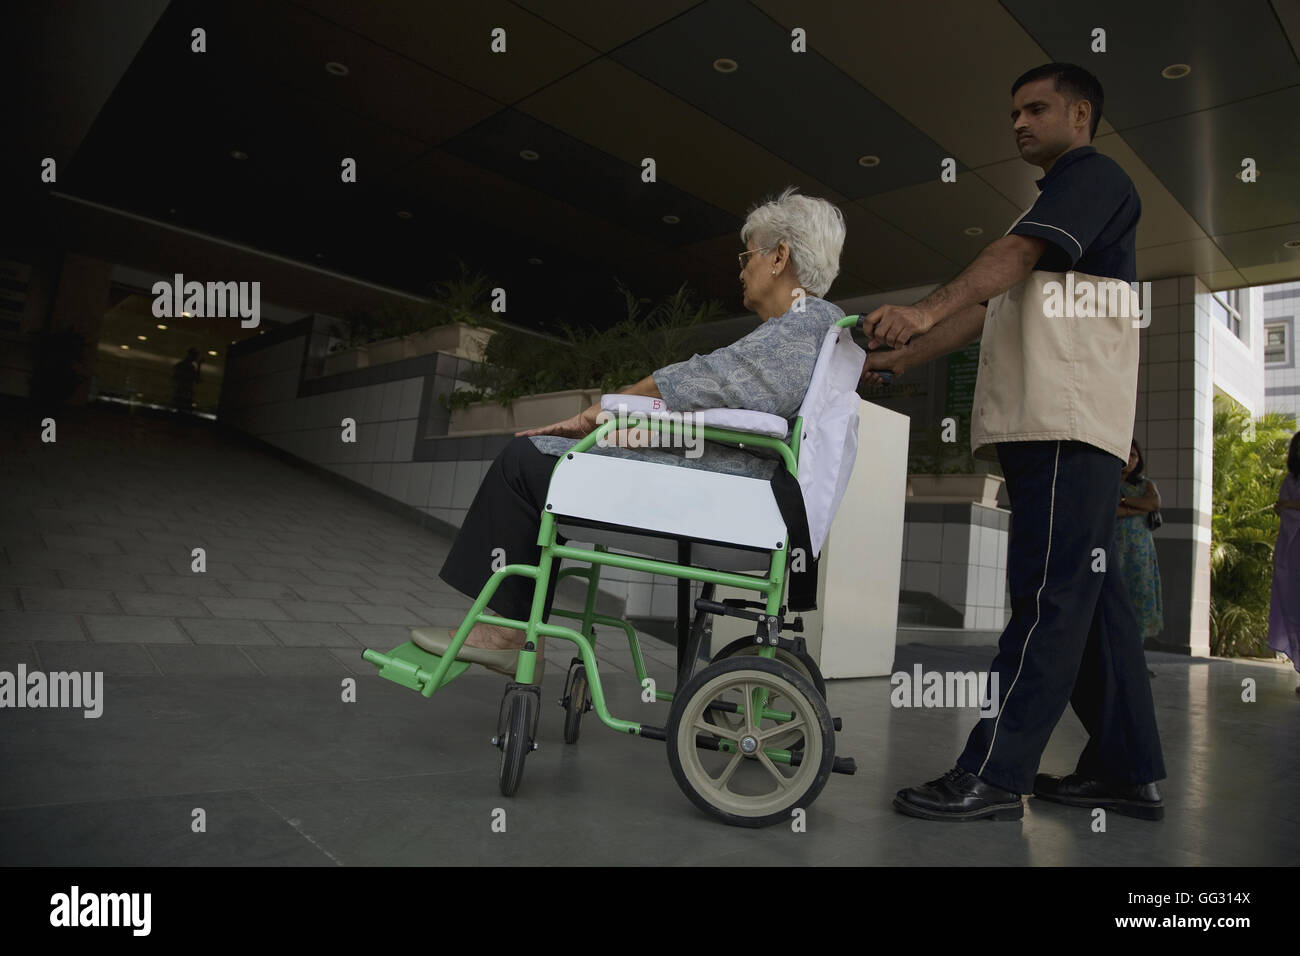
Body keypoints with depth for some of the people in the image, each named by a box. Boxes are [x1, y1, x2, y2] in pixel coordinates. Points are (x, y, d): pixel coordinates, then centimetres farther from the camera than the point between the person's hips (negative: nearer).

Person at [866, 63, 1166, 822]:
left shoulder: (1093, 175, 4)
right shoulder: (1057, 203, 32)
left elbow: (1019, 253, -16)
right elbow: (989, 309, 26)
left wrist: (926, 310, -31)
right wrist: (898, 359, 18)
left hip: (1069, 423, -10)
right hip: (1040, 424, 10)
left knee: (1049, 597, -11)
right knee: (1090, 596, 8)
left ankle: (994, 774, -8)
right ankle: (1128, 770, 15)